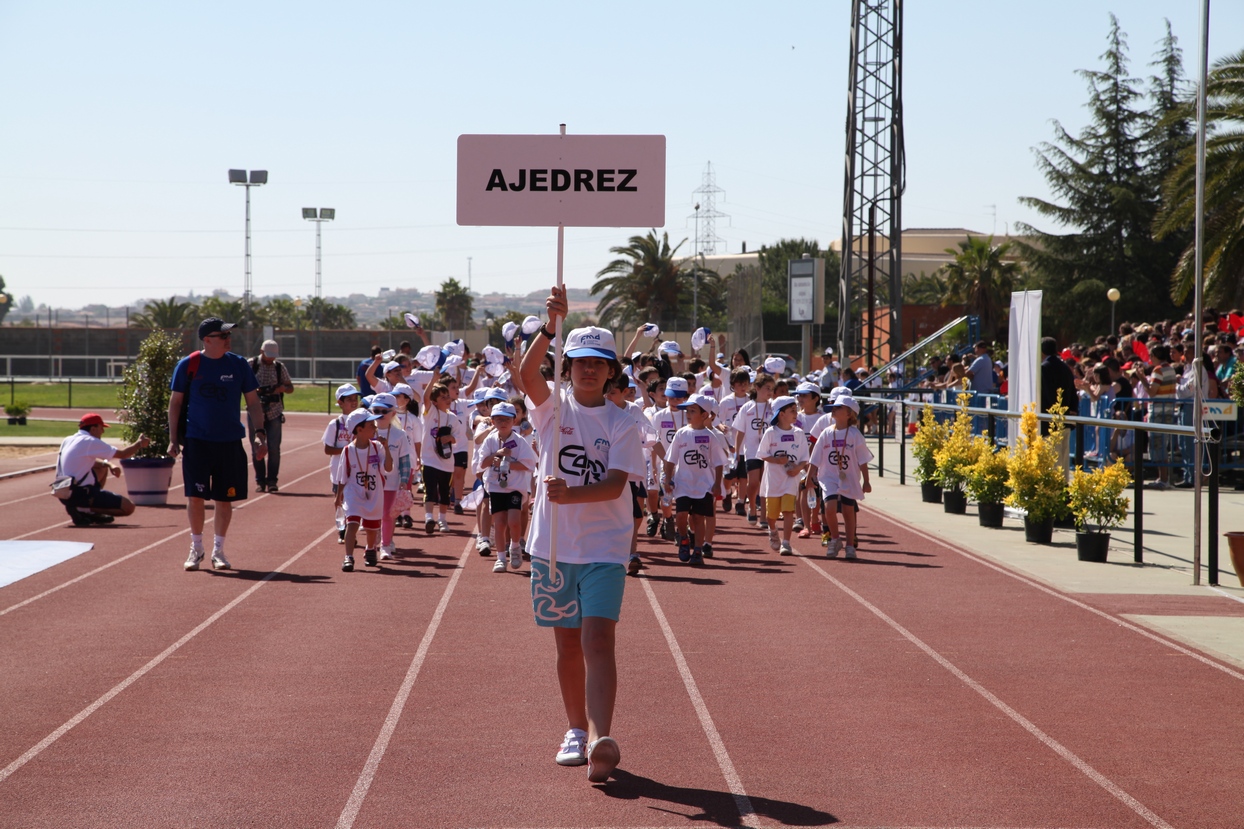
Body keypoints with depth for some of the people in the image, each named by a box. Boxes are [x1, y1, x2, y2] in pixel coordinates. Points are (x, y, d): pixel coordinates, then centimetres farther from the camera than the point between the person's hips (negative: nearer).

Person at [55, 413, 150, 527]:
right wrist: (139, 444, 11)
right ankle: (83, 510, -10)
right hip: (80, 494, -9)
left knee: (102, 469, 31)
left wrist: (108, 464, 11)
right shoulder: (90, 442, -12)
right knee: (128, 507, -9)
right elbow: (122, 454, -6)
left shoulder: (67, 441, 13)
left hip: (64, 494, 9)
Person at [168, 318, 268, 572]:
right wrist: (173, 439, -1)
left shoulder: (239, 364, 2)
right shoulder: (188, 365, -2)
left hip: (230, 442, 2)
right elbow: (175, 402, 4)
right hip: (197, 441, -1)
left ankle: (218, 551, 18)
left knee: (224, 499, 5)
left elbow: (253, 401, 7)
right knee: (195, 496, -4)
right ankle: (196, 548, 13)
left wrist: (260, 433, -3)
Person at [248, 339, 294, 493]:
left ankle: (272, 480, 2)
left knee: (274, 447, -6)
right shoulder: (251, 365, 0)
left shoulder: (280, 367, 8)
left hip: (274, 413, 1)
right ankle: (260, 480, 12)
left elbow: (290, 388, 13)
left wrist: (283, 388, -10)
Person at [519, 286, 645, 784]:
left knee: (598, 639, -14)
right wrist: (551, 325, -33)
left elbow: (615, 484, -12)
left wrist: (570, 494, -29)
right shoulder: (553, 406, 3)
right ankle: (575, 732, 25)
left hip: (604, 547, -2)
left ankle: (600, 741, -26)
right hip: (554, 544, 2)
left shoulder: (621, 424, 0)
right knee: (567, 642, 10)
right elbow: (527, 371, -18)